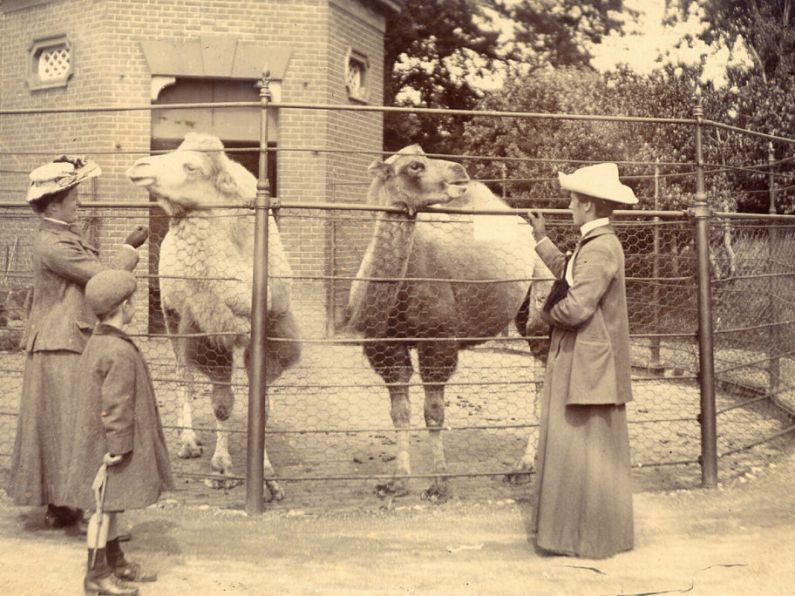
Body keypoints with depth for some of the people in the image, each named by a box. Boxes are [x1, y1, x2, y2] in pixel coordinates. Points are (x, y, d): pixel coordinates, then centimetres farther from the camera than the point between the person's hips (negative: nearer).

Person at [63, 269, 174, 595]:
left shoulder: (96, 343, 9)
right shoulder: (120, 353, -23)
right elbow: (116, 404, -23)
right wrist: (118, 446, -19)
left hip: (100, 440, 10)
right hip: (111, 444, -10)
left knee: (111, 505, 18)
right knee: (105, 506, 0)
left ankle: (116, 562, 31)